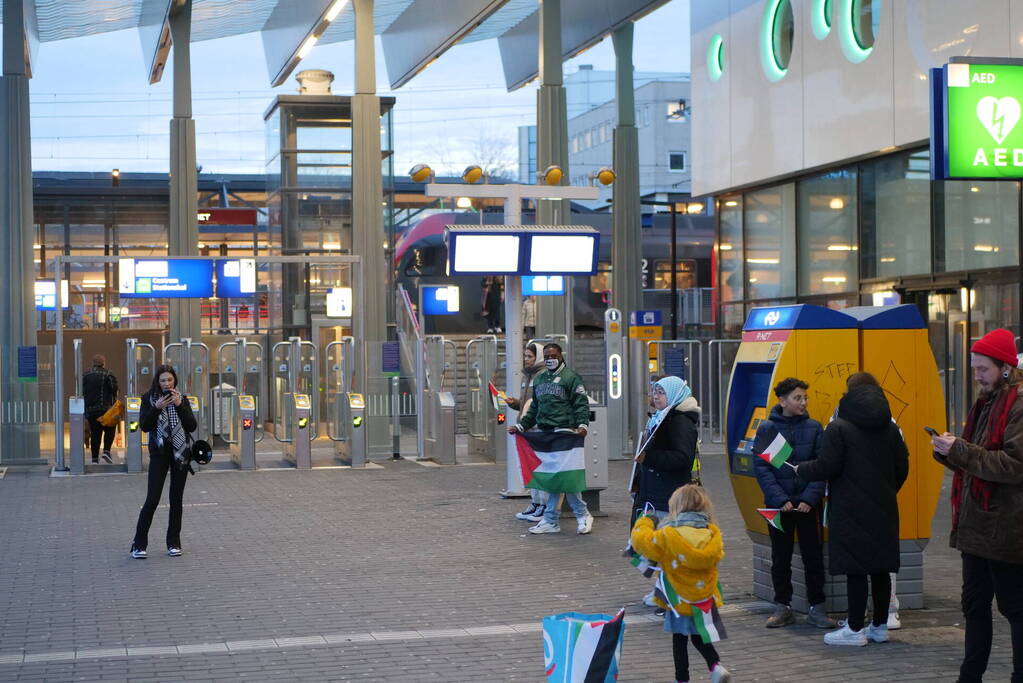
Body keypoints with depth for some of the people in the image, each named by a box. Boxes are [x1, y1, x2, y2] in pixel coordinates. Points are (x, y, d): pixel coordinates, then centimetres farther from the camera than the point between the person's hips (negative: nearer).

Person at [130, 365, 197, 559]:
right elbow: (144, 426, -7)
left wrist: (179, 405, -11)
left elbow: (192, 426, -1)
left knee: (176, 499, 6)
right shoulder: (149, 399, 1)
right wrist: (157, 408, -19)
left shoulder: (182, 399, 7)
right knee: (152, 499, -9)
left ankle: (173, 543, 14)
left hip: (180, 453, 3)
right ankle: (139, 545, -2)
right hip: (159, 453, -3)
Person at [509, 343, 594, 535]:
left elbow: (581, 404, -7)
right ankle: (550, 520, 10)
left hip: (564, 432, -7)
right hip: (545, 433, 7)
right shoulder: (539, 379, 21)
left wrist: (582, 425, -21)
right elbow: (534, 408, 27)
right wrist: (521, 426, 19)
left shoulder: (570, 377, -1)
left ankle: (583, 515, 0)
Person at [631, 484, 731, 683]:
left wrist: (644, 521, 11)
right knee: (699, 637, 20)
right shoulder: (712, 535, -7)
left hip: (680, 600, -4)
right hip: (705, 599, 4)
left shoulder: (667, 536, -19)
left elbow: (641, 540, -9)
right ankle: (716, 665, 2)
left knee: (679, 639, 11)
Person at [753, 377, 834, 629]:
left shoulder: (813, 427, 2)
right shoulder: (767, 429, -1)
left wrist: (810, 498, -13)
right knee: (781, 558, 8)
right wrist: (780, 499, -14)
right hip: (778, 505, 0)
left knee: (813, 556, 4)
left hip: (808, 503, 1)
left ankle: (816, 608, 11)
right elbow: (761, 468, -5)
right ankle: (782, 607, 17)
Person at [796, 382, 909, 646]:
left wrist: (801, 470, 4)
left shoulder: (838, 428, -9)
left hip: (851, 511, -7)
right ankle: (880, 626, 17)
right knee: (881, 569, 11)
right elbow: (902, 467, 13)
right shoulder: (890, 429, 12)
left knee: (855, 570, -4)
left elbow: (826, 467, -14)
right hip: (883, 510, 7)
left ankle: (855, 629, -1)